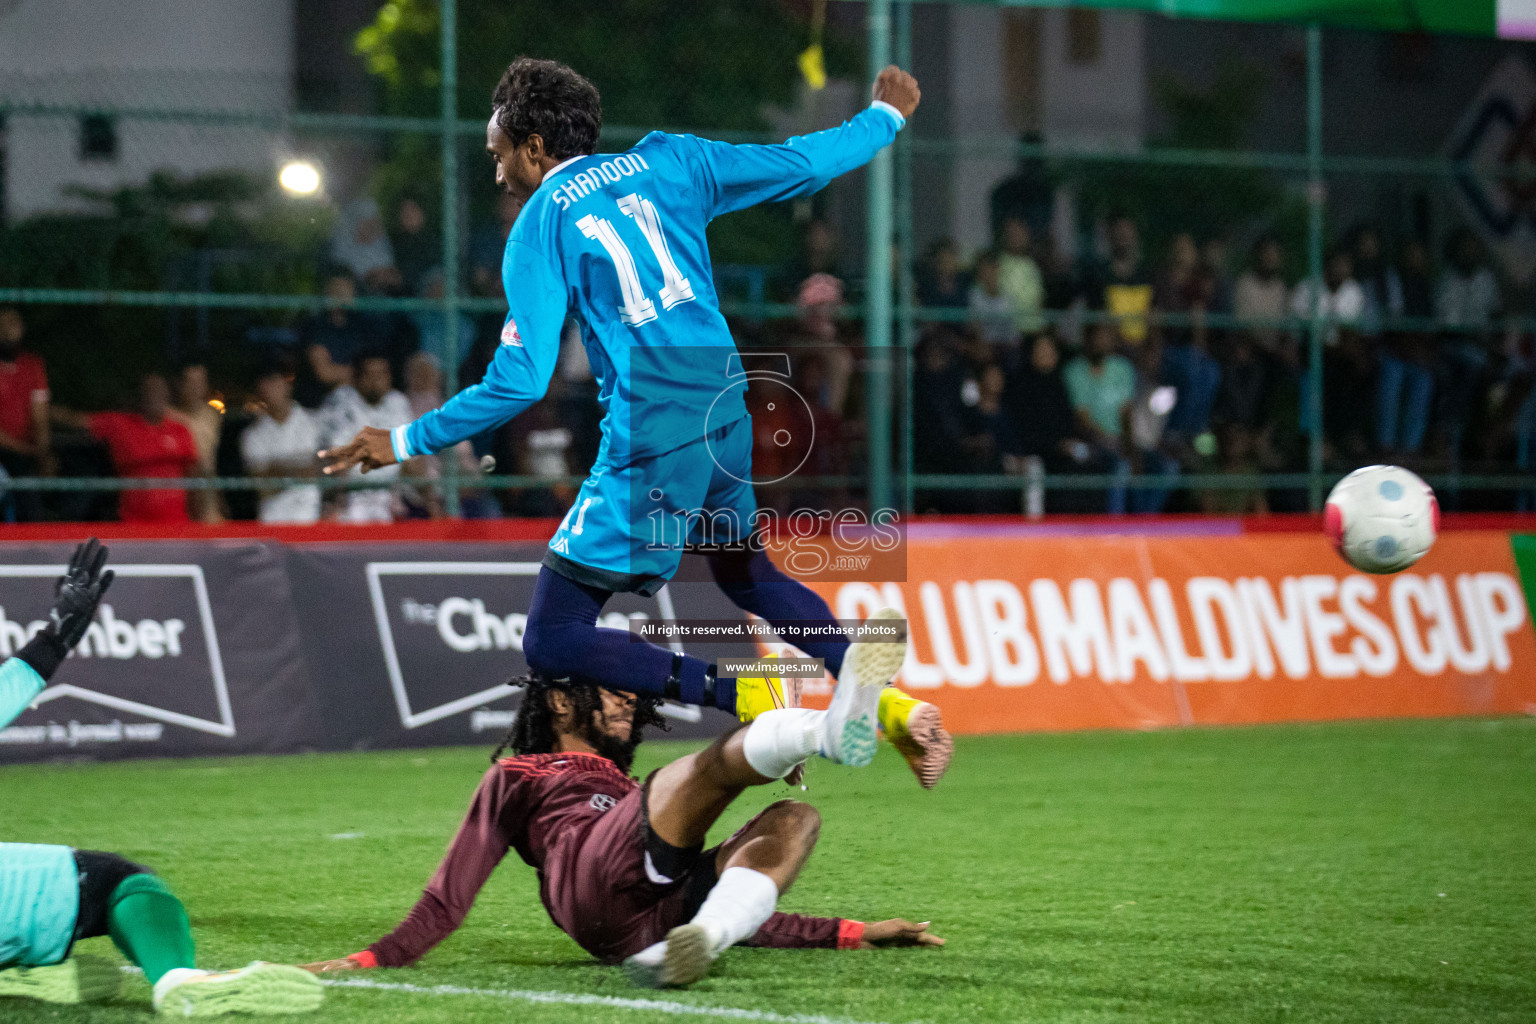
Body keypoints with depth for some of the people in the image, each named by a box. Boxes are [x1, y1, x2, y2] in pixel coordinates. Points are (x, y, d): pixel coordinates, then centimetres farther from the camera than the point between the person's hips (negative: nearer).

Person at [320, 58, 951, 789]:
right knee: (745, 572, 35)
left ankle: (751, 700, -15)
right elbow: (800, 165, 15)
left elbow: (520, 381, -10)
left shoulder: (540, 225, -4)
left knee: (552, 641, -3)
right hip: (725, 406, 7)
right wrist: (886, 116, 33)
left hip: (651, 440, -7)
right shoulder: (667, 162, 10)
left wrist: (406, 443, -1)